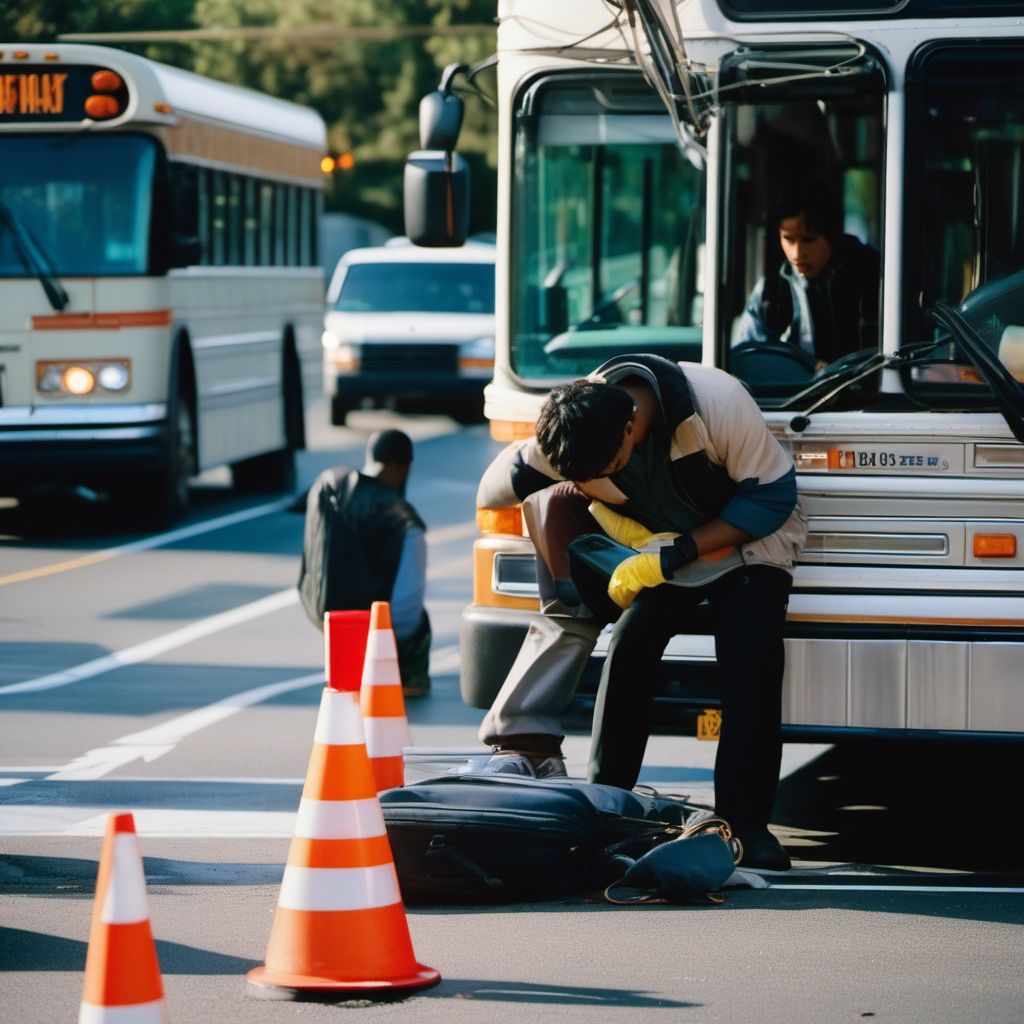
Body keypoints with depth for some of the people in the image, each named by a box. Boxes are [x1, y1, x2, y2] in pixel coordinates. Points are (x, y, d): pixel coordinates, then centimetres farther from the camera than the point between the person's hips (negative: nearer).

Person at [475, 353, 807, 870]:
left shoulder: (718, 402, -34)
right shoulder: (579, 428, -21)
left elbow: (771, 498, -22)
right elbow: (492, 494, -8)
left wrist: (673, 555, -27)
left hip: (747, 539, -3)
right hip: (658, 542, 4)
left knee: (750, 661, -22)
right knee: (628, 648, -17)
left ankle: (746, 823, -18)